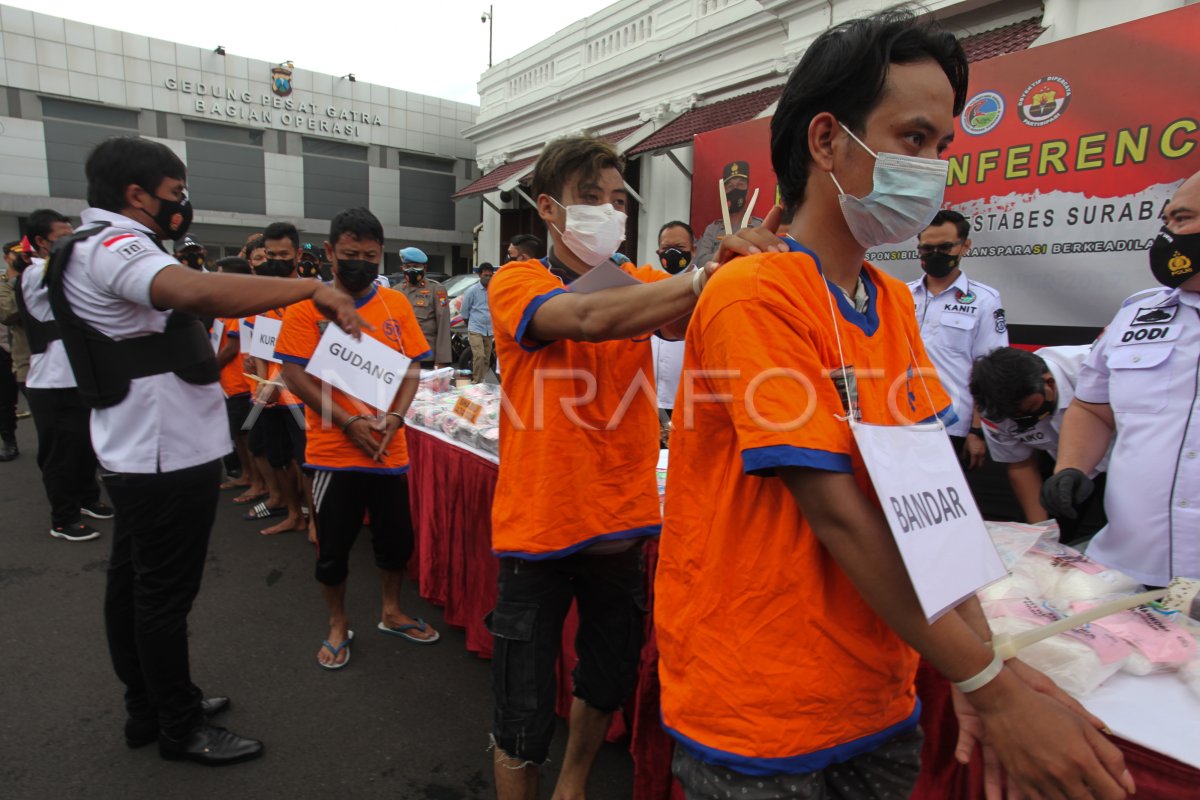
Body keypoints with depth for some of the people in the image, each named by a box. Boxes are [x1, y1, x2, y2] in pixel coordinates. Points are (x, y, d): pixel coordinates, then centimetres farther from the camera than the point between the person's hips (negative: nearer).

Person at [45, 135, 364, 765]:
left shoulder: (97, 248, 16)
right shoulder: (111, 246, -20)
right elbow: (195, 291, -41)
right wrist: (312, 289, -38)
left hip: (139, 453, 11)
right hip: (167, 456, -11)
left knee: (132, 582, 18)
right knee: (165, 594, 2)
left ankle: (149, 709, 35)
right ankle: (181, 729, 18)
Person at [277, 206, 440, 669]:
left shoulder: (396, 304, 4)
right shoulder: (308, 305, -5)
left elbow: (411, 368, 5)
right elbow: (295, 374, -9)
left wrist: (394, 417, -11)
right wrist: (349, 422, -16)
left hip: (390, 448, 3)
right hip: (334, 451, -3)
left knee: (397, 539, 15)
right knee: (333, 547, 10)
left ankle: (391, 613, 38)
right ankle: (338, 625, 34)